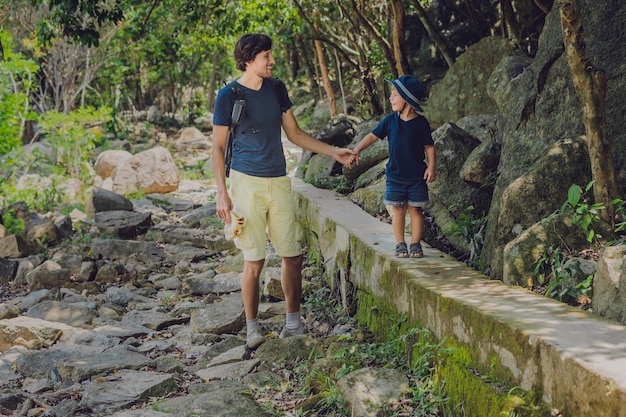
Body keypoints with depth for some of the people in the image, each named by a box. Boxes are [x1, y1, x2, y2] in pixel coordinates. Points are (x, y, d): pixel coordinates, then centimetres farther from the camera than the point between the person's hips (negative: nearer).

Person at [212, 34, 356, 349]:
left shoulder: (277, 89, 9)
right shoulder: (228, 96, -5)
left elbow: (295, 134, 16)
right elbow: (218, 148, -3)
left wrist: (334, 152, 11)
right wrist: (222, 192, -10)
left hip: (279, 182, 5)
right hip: (247, 182, -4)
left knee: (293, 256, 4)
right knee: (254, 261, -4)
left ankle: (293, 321, 20)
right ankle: (252, 328, 11)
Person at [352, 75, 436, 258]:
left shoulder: (421, 122, -5)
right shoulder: (390, 120, 0)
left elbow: (429, 146, 1)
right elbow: (373, 136, 3)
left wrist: (431, 167, -8)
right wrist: (357, 149, -10)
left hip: (417, 176, -2)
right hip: (394, 175, 2)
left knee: (415, 209, 4)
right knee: (398, 209, 4)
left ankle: (415, 244, 13)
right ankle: (400, 244, 13)